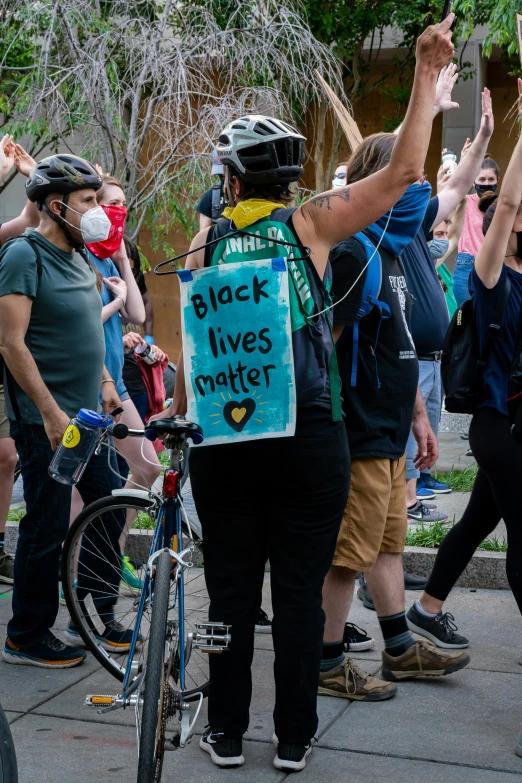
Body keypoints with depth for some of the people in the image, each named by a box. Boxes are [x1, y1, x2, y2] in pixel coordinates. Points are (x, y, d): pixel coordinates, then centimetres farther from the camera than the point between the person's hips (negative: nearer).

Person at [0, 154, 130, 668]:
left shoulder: (77, 258, 13)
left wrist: (105, 381, 16)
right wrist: (51, 412, -21)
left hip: (85, 414, 9)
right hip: (45, 419, -9)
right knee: (47, 528, -2)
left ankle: (99, 608, 28)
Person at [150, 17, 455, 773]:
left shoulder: (204, 244, 3)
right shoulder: (310, 223, -2)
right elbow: (402, 172, -4)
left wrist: (181, 418, 15)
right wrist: (427, 74, 1)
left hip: (223, 437, 2)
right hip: (309, 435, -2)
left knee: (231, 591, 11)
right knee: (299, 593, 7)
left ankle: (227, 733, 20)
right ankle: (294, 739, 15)